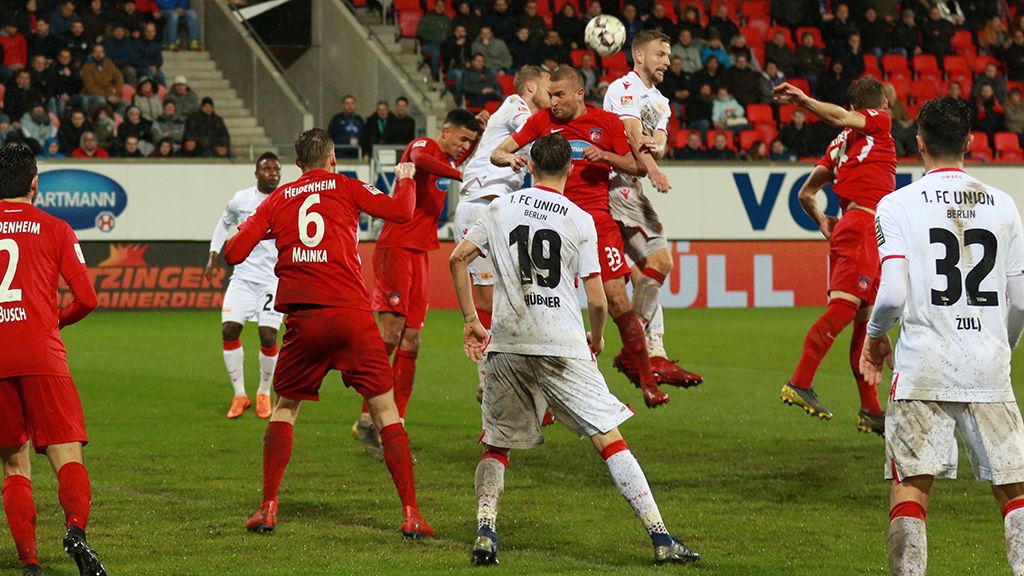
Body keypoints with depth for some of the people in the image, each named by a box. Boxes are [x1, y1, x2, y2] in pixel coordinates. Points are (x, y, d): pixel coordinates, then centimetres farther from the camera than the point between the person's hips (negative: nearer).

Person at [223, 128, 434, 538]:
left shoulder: (278, 198, 13)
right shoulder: (344, 187, 9)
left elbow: (233, 254, 9)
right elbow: (400, 211, 4)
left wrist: (246, 230, 31)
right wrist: (405, 178, 24)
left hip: (302, 319, 2)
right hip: (350, 312, -2)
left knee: (285, 408, 20)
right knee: (385, 409, 3)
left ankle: (268, 508, 12)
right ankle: (411, 514, -3)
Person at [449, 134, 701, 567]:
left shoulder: (502, 208, 8)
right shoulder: (580, 221, 0)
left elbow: (458, 258, 4)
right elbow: (597, 301, -2)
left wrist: (471, 320, 12)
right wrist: (596, 339, 18)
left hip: (507, 347, 3)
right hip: (563, 348, -3)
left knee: (496, 446, 17)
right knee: (610, 440, -2)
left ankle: (485, 534, 1)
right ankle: (661, 539, -6)